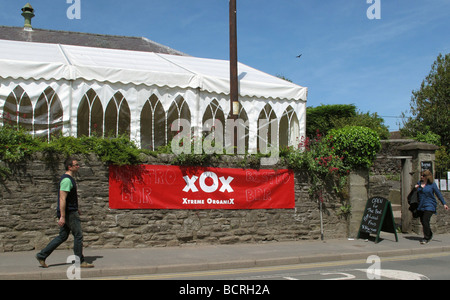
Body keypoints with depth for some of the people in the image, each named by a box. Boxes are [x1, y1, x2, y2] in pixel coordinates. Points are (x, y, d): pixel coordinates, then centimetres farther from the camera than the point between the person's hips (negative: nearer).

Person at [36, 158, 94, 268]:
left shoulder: (69, 179, 16)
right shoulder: (67, 180, -17)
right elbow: (62, 199, -22)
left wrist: (76, 210, 28)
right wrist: (62, 217, -25)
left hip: (70, 211, 10)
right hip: (69, 213, -10)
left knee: (63, 236, 13)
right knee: (78, 235, -2)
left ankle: (42, 255, 15)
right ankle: (80, 262, 6)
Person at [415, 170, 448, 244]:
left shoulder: (432, 184, -4)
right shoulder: (419, 183, 9)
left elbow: (438, 194, 0)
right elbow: (416, 194, 19)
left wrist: (444, 203, -2)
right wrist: (415, 188, -3)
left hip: (429, 205, -5)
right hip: (421, 206, 5)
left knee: (425, 221, -15)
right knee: (422, 221, 9)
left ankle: (426, 238, -4)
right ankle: (429, 235, 31)